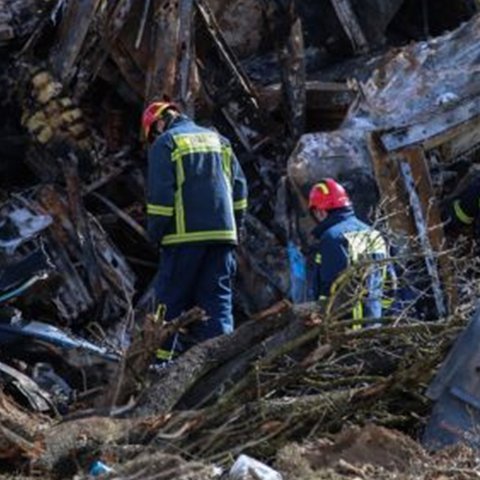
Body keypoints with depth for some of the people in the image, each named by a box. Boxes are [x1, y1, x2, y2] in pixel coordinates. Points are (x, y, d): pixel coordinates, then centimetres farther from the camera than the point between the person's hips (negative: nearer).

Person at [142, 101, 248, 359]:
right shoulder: (218, 139, 18)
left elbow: (160, 193, -8)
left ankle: (164, 356, 1)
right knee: (218, 297, 5)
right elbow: (239, 185, 16)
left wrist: (156, 231, 0)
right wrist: (236, 226, 19)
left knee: (172, 299, 2)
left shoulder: (164, 144, 0)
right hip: (223, 232, 5)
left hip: (186, 233, -5)